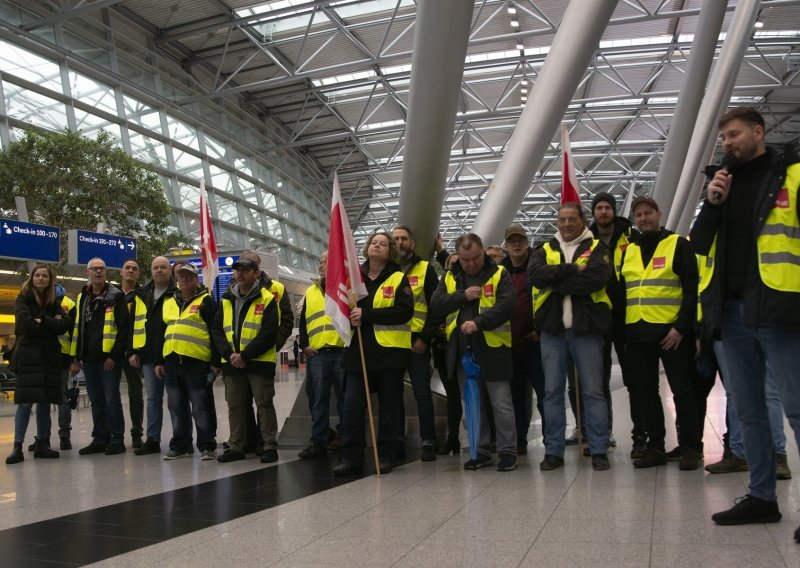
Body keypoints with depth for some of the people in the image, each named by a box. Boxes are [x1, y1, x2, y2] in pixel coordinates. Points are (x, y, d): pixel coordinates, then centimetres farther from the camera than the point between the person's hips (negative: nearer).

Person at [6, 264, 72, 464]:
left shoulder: (53, 303, 16)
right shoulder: (23, 299, 4)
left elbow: (66, 324, -1)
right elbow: (27, 326, -12)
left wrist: (43, 321, -11)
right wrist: (52, 325, -6)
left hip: (50, 356, 4)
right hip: (28, 356, -4)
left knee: (45, 401, 6)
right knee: (25, 401, -10)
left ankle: (42, 444, 13)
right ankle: (17, 447, -6)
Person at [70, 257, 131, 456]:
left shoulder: (116, 295, -2)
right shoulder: (82, 298, 16)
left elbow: (124, 327, -9)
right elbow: (77, 329, 18)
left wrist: (115, 355, -15)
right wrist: (76, 358, 12)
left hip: (109, 358, -6)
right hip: (89, 359, 6)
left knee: (111, 400, -3)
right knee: (96, 401, 10)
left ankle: (117, 440, 4)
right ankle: (99, 440, 18)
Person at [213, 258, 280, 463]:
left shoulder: (267, 299, -5)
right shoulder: (227, 300, 12)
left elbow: (269, 334, -13)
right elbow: (217, 330, 8)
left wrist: (244, 355, -17)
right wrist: (229, 354, -9)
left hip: (259, 362, -5)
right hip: (232, 363, 5)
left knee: (264, 404, 0)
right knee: (234, 406, 11)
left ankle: (270, 446, 8)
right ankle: (236, 447, 21)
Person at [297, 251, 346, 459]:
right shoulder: (310, 292, 19)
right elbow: (303, 322, 20)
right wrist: (304, 345, 7)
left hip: (342, 352, -4)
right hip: (316, 354, 4)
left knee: (345, 397, 2)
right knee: (318, 399, 6)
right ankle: (318, 442, 14)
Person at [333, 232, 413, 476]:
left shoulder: (399, 278, 0)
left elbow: (404, 311, -12)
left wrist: (366, 314, -18)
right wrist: (350, 317, -10)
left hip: (390, 351, -3)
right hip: (358, 350, 3)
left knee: (388, 407, 6)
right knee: (352, 405, -1)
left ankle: (386, 457, 16)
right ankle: (351, 459, 7)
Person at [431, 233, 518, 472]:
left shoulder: (499, 274, -1)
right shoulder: (449, 278, 11)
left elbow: (507, 305, -14)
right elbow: (436, 306, 1)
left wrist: (479, 322, -26)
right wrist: (463, 296, -12)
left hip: (493, 349, -4)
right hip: (462, 351, 4)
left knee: (501, 403, 1)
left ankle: (507, 452, 11)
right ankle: (481, 452, 22)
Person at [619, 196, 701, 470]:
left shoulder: (678, 245, 0)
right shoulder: (629, 251, 15)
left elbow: (691, 289, -7)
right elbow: (621, 292, 17)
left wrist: (682, 327, -15)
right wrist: (621, 329, 8)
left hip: (671, 332, -5)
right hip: (637, 332, 5)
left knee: (682, 389, 1)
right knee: (645, 392, 8)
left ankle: (689, 447, 10)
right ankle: (655, 447, 17)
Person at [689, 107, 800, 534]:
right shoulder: (725, 181, 17)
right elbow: (699, 245, 14)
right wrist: (712, 203, -2)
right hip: (733, 311, 6)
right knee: (747, 409, 11)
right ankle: (762, 495, 21)